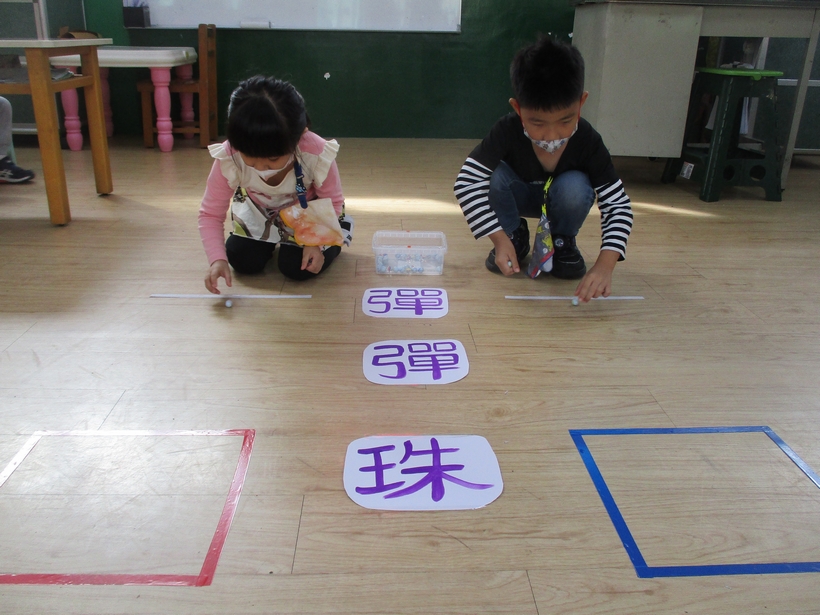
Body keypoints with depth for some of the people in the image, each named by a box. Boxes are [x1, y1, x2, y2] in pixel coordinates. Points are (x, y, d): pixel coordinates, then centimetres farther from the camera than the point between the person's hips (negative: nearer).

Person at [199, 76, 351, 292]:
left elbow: (332, 203, -19)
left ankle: (332, 242, 16)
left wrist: (316, 242, -29)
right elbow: (211, 214, -24)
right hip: (258, 216, 2)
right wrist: (217, 258, -39)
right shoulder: (228, 158, -35)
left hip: (310, 216, -2)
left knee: (298, 268, -17)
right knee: (243, 262, -11)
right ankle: (270, 242, 23)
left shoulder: (318, 154, -39)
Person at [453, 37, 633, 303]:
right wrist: (500, 239, -42)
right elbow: (466, 183, -35)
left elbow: (618, 205, -28)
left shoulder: (588, 141, -29)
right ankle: (515, 236, -3)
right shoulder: (507, 131, -32)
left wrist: (605, 265, -43)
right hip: (518, 197, 0)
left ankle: (563, 242, -2)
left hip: (560, 201, 0)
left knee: (574, 187, -34)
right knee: (493, 175, -31)